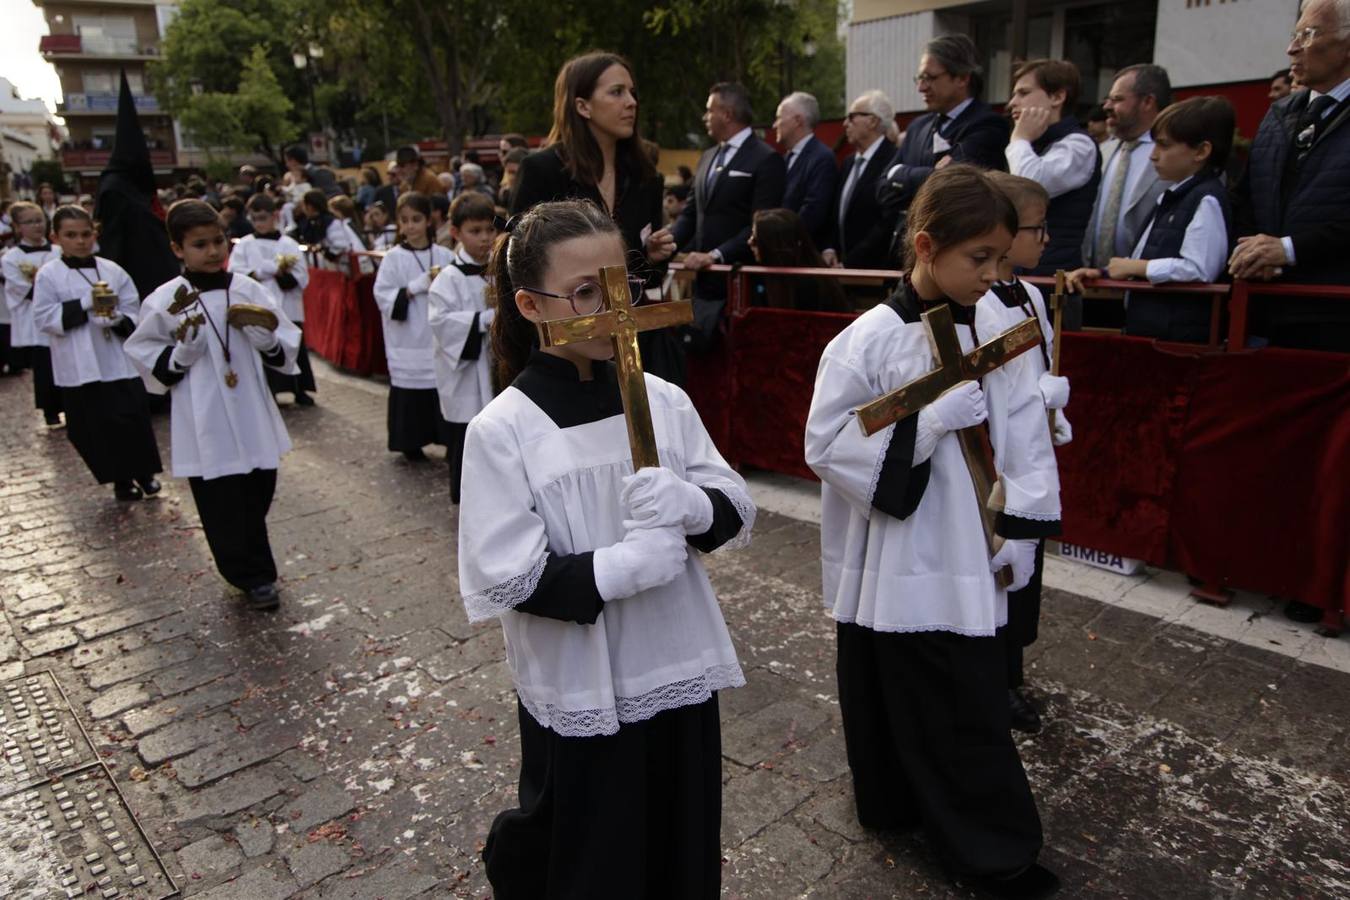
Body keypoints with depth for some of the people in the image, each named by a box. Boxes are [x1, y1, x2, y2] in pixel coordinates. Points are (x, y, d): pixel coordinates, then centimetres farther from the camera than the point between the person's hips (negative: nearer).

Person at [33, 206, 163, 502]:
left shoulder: (112, 271, 3)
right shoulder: (48, 275, -1)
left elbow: (134, 313, 4)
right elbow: (45, 318, -6)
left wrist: (117, 320, -17)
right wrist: (85, 305, -16)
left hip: (119, 360, 1)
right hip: (78, 365, 0)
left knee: (132, 418, 0)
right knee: (94, 425, 6)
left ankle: (144, 472, 20)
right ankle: (120, 479, 21)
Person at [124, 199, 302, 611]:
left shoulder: (247, 289, 1)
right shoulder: (164, 302, -6)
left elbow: (285, 353, 7)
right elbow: (152, 370, -1)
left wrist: (268, 341, -14)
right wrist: (182, 351, -18)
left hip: (254, 421, 3)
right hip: (204, 430, -3)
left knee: (257, 499, 15)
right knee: (225, 512, 2)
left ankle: (255, 573, 36)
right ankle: (254, 577, 21)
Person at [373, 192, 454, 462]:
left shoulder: (443, 255, 2)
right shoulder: (393, 257, -3)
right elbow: (383, 296, -9)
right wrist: (420, 285, -15)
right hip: (408, 339, -1)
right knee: (410, 392, 5)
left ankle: (449, 440, 17)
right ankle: (412, 445, 20)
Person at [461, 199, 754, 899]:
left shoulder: (663, 400, -4)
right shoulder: (503, 430, -14)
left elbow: (738, 510, 0)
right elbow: (505, 578, -17)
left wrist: (691, 506, -21)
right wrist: (623, 566, -26)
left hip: (680, 673, 4)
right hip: (578, 693, -4)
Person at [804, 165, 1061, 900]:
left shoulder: (997, 325, -1)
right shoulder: (871, 339, -15)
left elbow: (1026, 437, 4)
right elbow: (826, 444, -15)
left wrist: (1020, 532, 1)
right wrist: (931, 420, -22)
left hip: (970, 555, 4)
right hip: (895, 556, -4)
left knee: (971, 698, 15)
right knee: (896, 695, 9)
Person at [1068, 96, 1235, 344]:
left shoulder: (1207, 200, -13)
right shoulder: (1169, 198, 17)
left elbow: (1198, 269, -24)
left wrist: (1135, 267, -14)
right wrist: (1102, 273, 4)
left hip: (1179, 334, -9)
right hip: (1147, 325, 9)